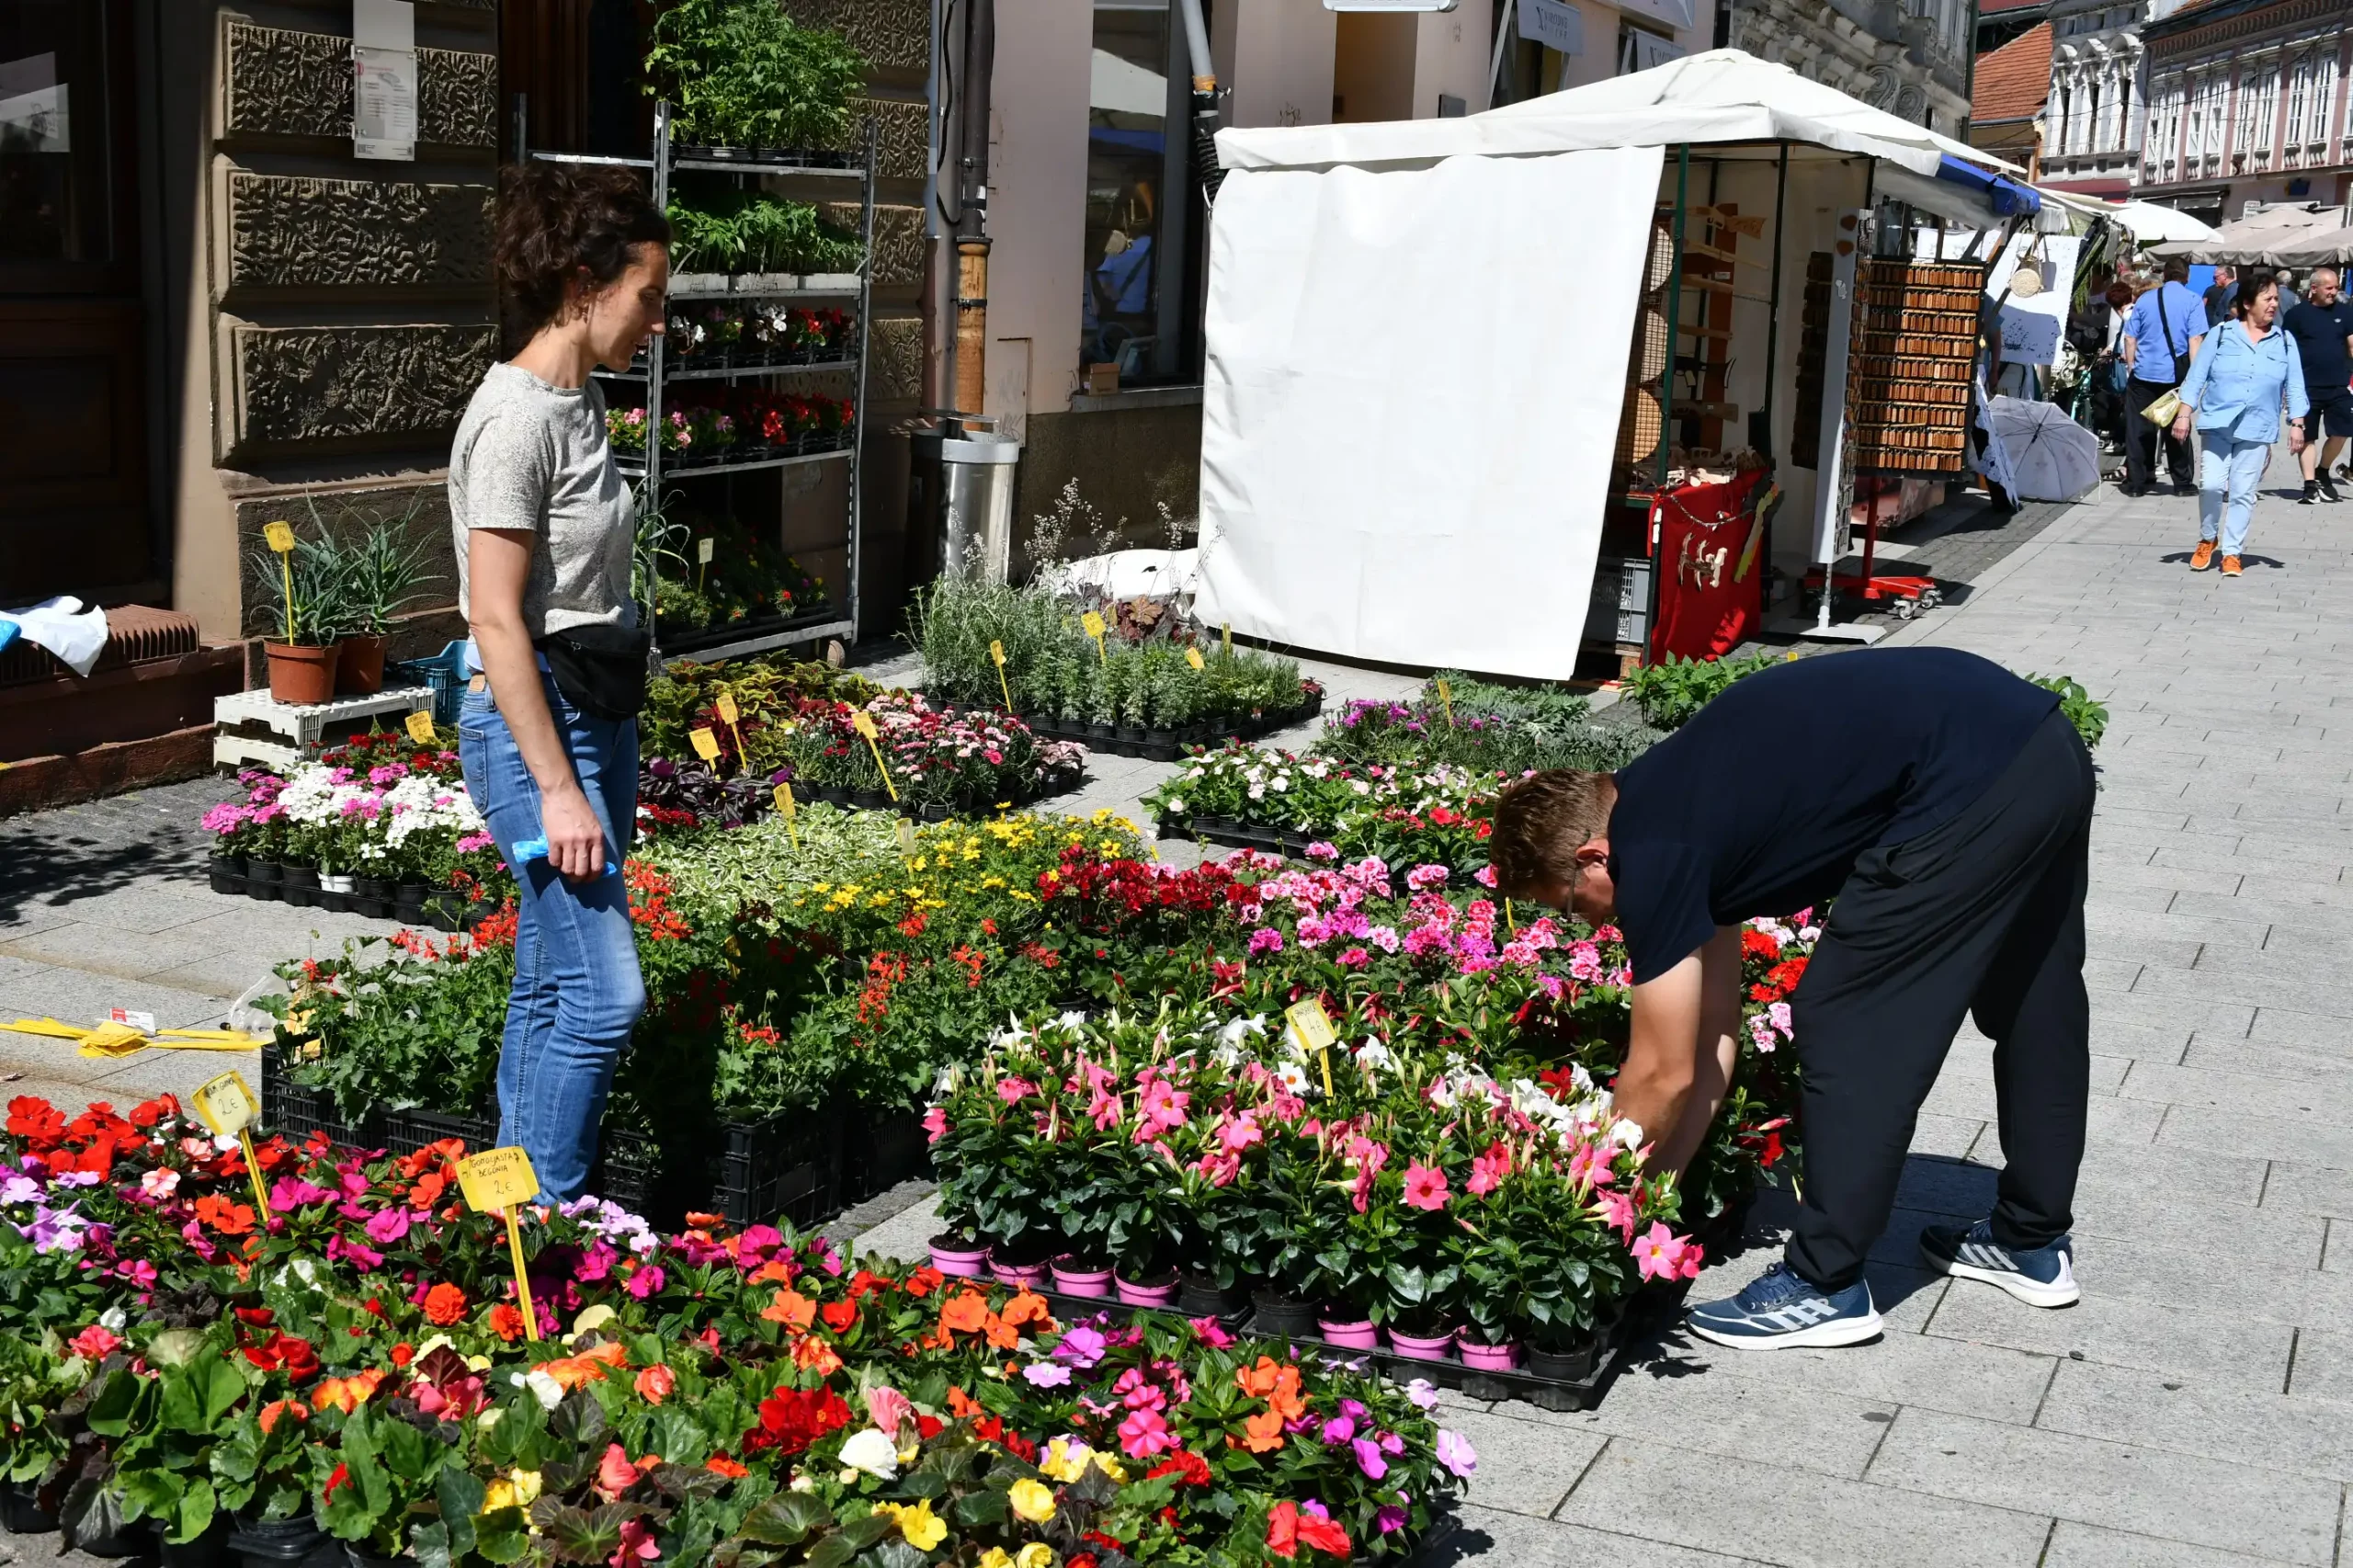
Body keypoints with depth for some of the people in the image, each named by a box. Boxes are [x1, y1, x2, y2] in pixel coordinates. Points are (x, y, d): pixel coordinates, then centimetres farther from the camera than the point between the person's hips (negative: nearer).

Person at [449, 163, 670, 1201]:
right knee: (605, 993, -10)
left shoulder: (577, 403, 12)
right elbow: (497, 622, -19)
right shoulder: (516, 417, -17)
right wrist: (558, 790, -20)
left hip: (596, 714, 9)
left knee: (552, 983, 12)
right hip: (532, 725, -9)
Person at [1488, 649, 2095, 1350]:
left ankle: (1825, 1286, 10)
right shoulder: (1664, 807, 16)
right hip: (2045, 747, 11)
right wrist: (1656, 1182, 19)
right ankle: (2035, 1242, 40)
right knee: (2033, 1001, 23)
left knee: (1847, 1024, 1)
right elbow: (1713, 1033, 19)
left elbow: (1664, 1077, -4)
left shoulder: (1653, 856, -10)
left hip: (1970, 788, -10)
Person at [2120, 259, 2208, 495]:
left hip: (2144, 373, 1)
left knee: (2139, 429, 6)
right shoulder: (2192, 301, -2)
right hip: (2176, 375, -1)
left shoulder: (2145, 299, 6)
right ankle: (2182, 483, 14)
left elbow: (2130, 338, 7)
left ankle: (2136, 482, 4)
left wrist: (2132, 366, 17)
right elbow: (2195, 340, -10)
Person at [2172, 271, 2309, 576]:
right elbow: (2197, 377, 2)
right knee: (2211, 485, -11)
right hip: (2217, 424, -1)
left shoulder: (2285, 342, 7)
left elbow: (2294, 387, 8)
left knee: (2243, 494, 2)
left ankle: (2232, 552, 13)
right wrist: (2184, 413, -5)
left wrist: (2297, 424, 0)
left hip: (2257, 430, 2)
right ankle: (2207, 539, 14)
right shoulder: (2222, 335, 1)